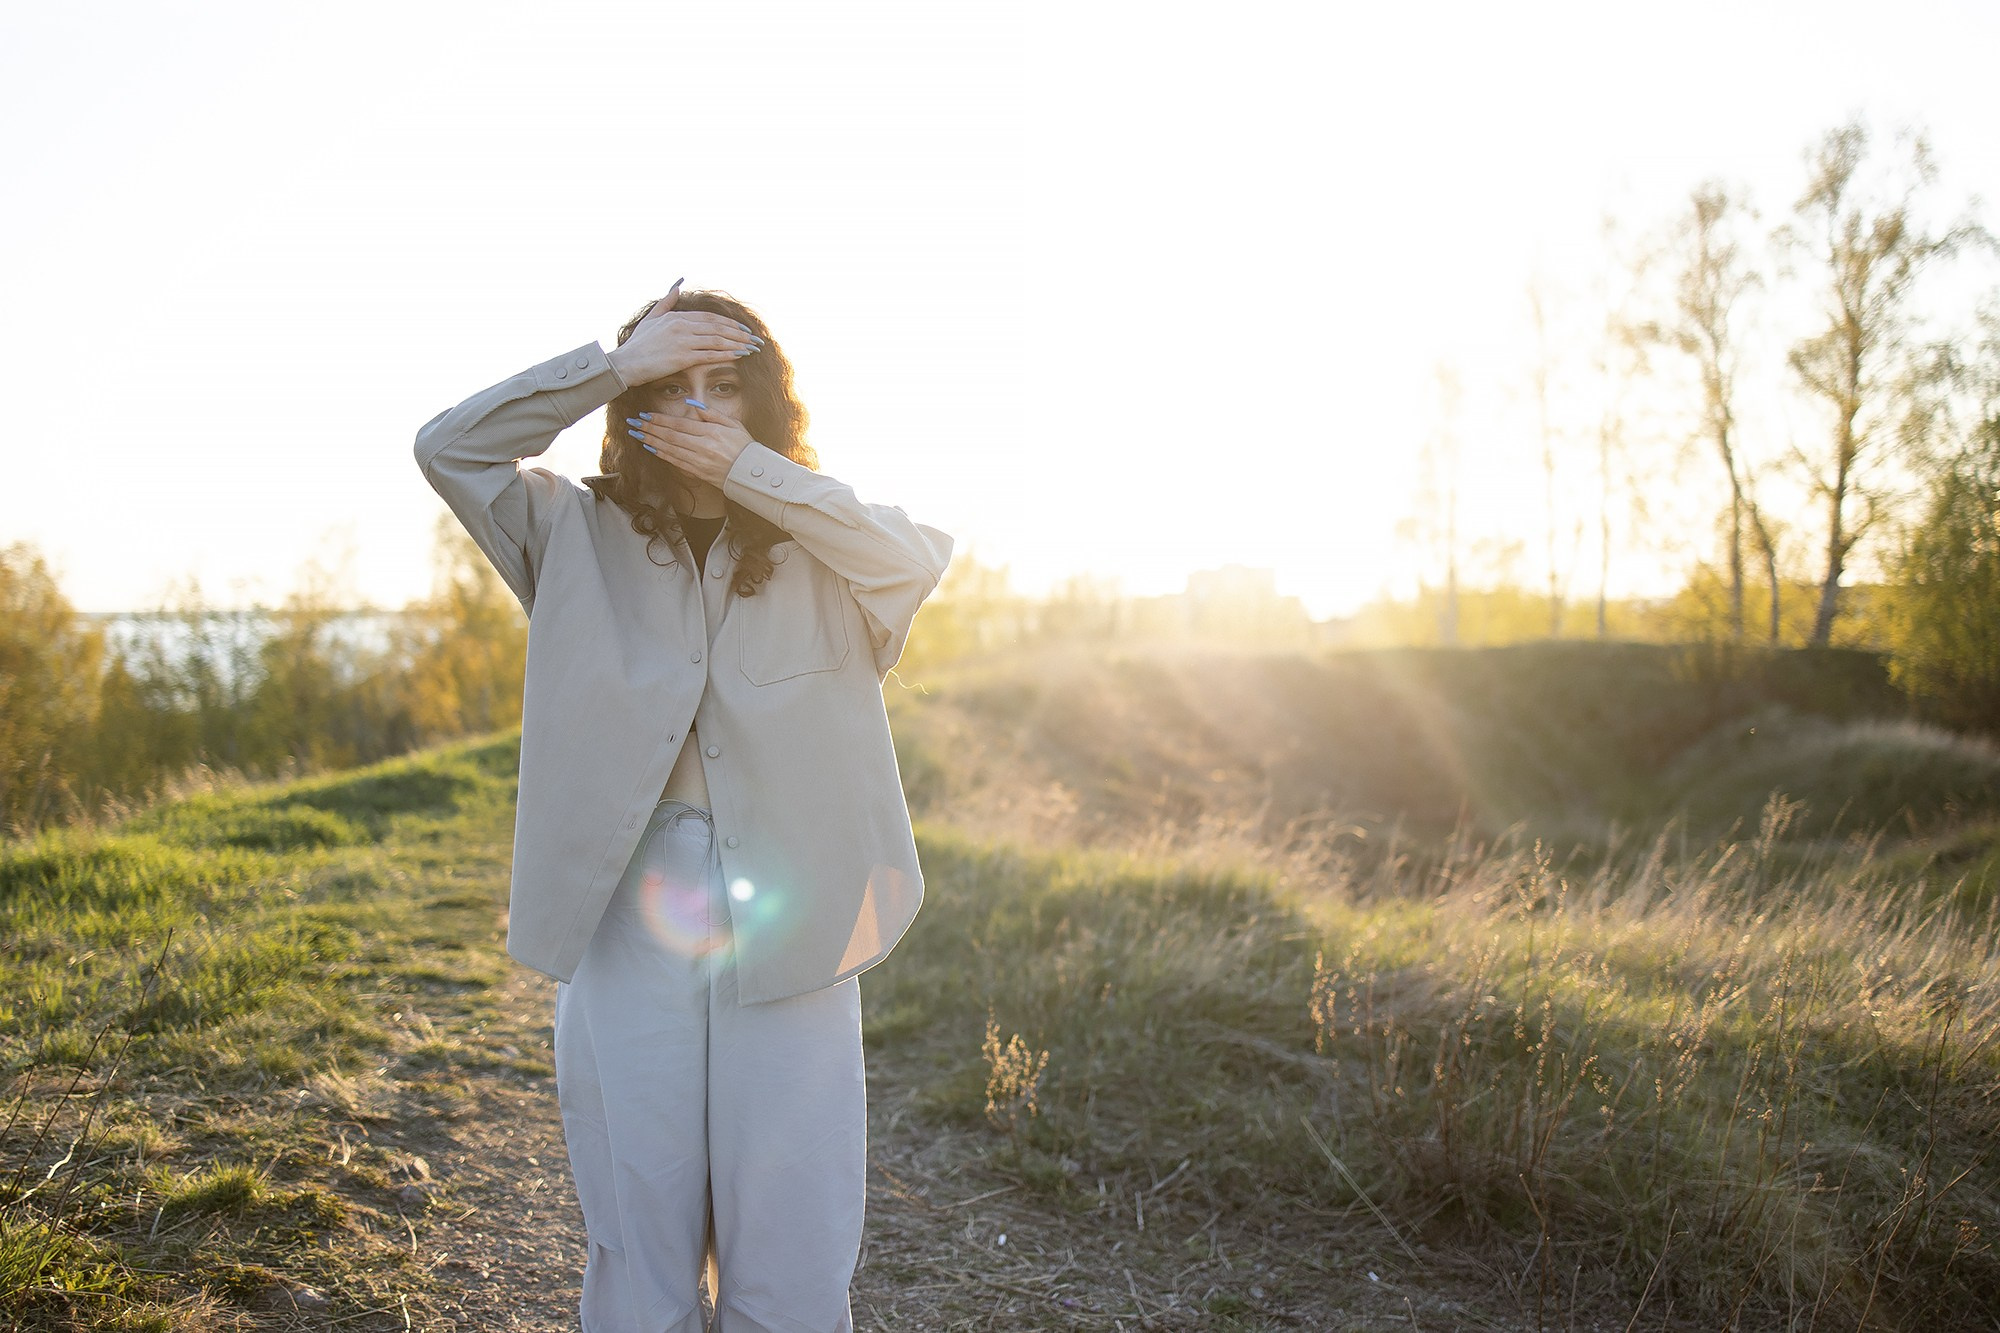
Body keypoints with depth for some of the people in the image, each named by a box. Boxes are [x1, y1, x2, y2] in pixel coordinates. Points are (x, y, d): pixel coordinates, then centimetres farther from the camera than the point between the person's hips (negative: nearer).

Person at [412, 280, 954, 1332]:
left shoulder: (823, 548, 6)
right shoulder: (582, 536, 8)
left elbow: (916, 557, -13)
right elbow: (449, 447, -3)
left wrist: (746, 465, -15)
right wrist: (612, 364, -8)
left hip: (788, 920, 0)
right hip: (627, 917, 1)